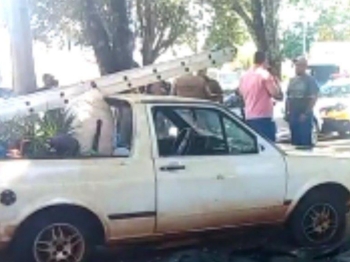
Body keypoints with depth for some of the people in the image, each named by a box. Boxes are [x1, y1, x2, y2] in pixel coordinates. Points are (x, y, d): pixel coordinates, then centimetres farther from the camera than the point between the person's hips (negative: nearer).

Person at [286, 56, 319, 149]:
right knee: (295, 140, 8)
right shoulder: (292, 80, 15)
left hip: (304, 115, -6)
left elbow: (314, 98, -10)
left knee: (305, 141, -7)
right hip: (293, 115, 6)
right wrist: (287, 112, 9)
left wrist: (306, 113, -16)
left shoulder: (310, 80, -4)